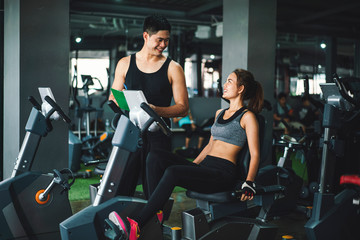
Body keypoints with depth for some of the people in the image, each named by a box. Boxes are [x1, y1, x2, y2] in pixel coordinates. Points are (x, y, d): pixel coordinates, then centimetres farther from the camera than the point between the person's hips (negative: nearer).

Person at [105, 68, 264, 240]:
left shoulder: (247, 116, -1)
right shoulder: (219, 113, 23)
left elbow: (255, 154, -5)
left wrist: (249, 184, -15)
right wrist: (191, 166, 22)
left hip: (223, 174, -8)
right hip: (204, 167, 8)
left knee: (173, 172, -32)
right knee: (155, 157, -13)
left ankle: (137, 225, -33)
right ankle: (156, 213, -19)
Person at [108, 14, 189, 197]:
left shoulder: (173, 69, 3)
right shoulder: (125, 64, 10)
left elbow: (183, 108, 0)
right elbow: (114, 98, 15)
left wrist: (156, 110, -17)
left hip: (157, 136, -1)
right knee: (121, 190, 2)